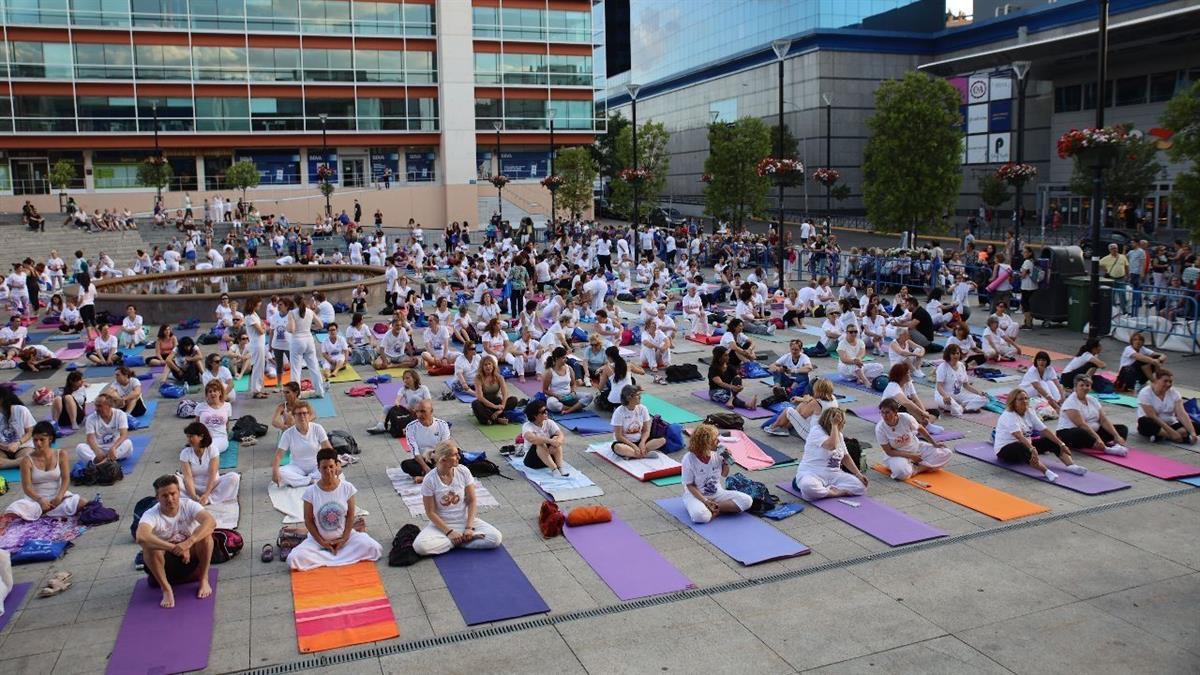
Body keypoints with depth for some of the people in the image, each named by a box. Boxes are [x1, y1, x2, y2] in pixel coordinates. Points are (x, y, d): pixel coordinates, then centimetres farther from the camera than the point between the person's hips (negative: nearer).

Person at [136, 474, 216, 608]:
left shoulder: (189, 505, -16)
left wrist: (188, 543, -48)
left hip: (192, 557, 1)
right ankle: (166, 589, -15)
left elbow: (211, 522, -34)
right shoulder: (150, 515, -20)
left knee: (205, 533, -28)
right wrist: (174, 548, -48)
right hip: (166, 562, -1)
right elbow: (141, 537, -43)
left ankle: (204, 580, -10)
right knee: (149, 546, -32)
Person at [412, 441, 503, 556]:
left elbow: (472, 501, -3)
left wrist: (469, 527, -14)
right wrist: (449, 532, -17)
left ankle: (457, 540, -10)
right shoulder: (430, 480, -16)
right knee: (420, 546, -32)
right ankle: (464, 539, -16)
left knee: (496, 538, -21)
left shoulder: (463, 472, -9)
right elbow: (430, 512, -10)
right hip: (442, 524, -1)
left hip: (465, 520, 1)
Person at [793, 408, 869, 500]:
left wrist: (858, 474, 7)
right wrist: (834, 425, -21)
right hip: (811, 474, -8)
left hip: (834, 475, 8)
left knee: (860, 485, -17)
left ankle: (823, 491, -18)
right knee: (808, 488, -43)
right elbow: (832, 445, -30)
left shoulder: (839, 435, 13)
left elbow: (845, 457, 17)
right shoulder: (817, 431, -12)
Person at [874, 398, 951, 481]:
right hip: (898, 455, -3)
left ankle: (915, 469, -14)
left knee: (946, 453, -13)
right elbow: (889, 452, -16)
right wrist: (911, 456, -22)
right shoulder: (880, 428, -22)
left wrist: (934, 444, 10)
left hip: (916, 448, 3)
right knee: (901, 472, -38)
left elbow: (920, 428, 3)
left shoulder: (906, 418, -19)